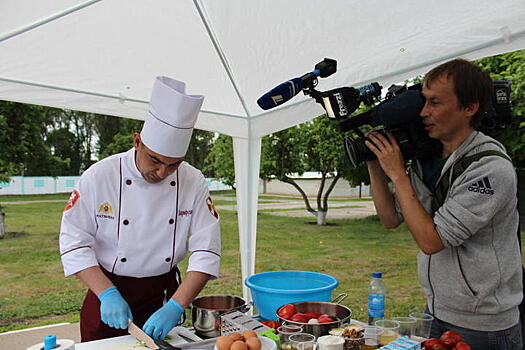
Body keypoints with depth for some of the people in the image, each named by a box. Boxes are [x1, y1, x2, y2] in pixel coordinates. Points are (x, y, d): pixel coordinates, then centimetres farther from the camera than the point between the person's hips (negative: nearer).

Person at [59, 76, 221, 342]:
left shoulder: (193, 182, -12)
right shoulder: (99, 177, -16)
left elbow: (206, 250, -15)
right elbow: (74, 243, -12)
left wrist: (175, 306, -23)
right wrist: (108, 295, -22)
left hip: (165, 293, 2)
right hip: (108, 291, -1)